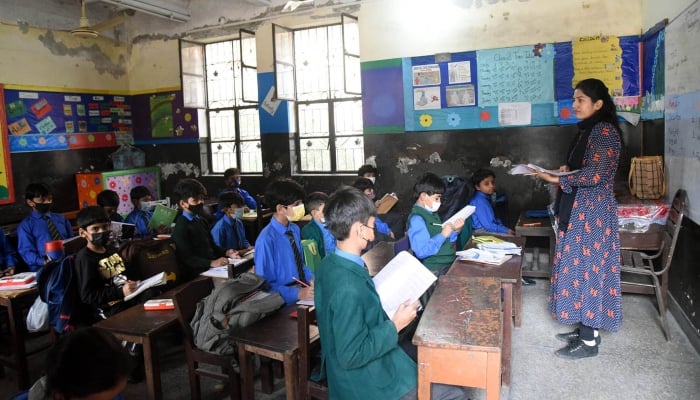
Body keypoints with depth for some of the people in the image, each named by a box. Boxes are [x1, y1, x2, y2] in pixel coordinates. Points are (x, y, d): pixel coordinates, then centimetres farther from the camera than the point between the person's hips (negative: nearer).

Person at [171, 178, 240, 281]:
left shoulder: (201, 220, 18)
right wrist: (211, 263, -29)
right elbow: (187, 258, -15)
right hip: (197, 274, -8)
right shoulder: (181, 227, -8)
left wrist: (226, 252, 4)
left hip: (212, 267, 8)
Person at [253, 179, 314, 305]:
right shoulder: (266, 240, -17)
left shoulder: (294, 229, 6)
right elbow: (265, 284, -13)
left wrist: (311, 278, 1)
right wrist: (298, 294, -20)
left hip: (302, 286, 7)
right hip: (286, 299, -7)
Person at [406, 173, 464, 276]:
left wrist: (455, 231, 4)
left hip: (450, 262, 9)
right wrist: (443, 234, -20)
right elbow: (421, 251, -24)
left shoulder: (432, 213, 14)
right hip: (436, 270, -9)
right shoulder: (417, 219, -15)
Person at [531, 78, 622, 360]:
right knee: (581, 268, 13)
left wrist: (557, 179, -18)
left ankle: (589, 341, 8)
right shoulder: (588, 130, 15)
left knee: (587, 268, -3)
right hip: (580, 211, 10)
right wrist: (567, 169, 4)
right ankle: (584, 329, 25)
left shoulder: (604, 131, -15)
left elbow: (594, 176, -23)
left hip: (591, 213, -10)